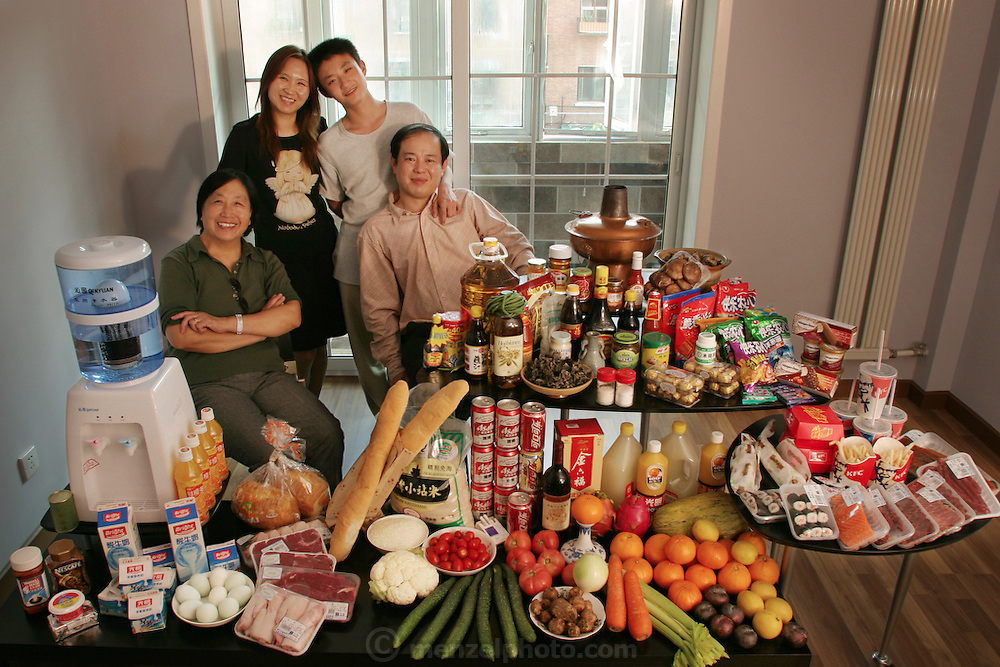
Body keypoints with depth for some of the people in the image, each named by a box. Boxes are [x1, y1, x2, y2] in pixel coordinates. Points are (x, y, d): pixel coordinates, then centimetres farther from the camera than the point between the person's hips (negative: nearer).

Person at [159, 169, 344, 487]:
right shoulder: (178, 264, 4)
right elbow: (181, 337, -11)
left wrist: (226, 323, -15)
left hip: (267, 374, 4)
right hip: (208, 383, -4)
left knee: (328, 434, -18)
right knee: (271, 454, -28)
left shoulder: (265, 262, 16)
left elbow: (292, 315, -2)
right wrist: (262, 324, -6)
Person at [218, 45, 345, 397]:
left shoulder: (318, 130, 4)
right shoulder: (246, 135, -5)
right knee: (300, 347, 1)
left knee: (319, 341, 12)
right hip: (276, 253, -3)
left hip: (322, 247, 3)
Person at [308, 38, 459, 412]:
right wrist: (371, 218, -3)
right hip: (357, 257, 1)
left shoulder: (409, 115, -2)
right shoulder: (329, 143, -2)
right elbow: (334, 203, 11)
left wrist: (444, 189, -11)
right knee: (368, 351, 10)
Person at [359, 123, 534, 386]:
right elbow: (379, 310, 11)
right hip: (423, 333, -2)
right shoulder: (375, 232, 11)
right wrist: (396, 369, 1)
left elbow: (516, 246, 14)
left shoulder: (467, 203, 15)